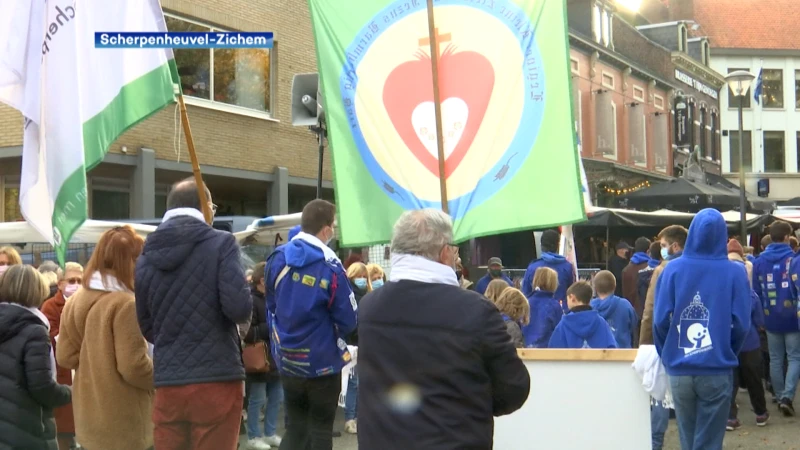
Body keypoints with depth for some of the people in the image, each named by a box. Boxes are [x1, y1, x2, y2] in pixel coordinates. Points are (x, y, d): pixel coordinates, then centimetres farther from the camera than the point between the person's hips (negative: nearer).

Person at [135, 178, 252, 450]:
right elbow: (239, 307, -15)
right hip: (217, 380, -4)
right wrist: (244, 319, 7)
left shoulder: (147, 257, 7)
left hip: (167, 384, 4)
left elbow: (146, 326, 11)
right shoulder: (221, 244, -6)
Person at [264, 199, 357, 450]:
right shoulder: (330, 268, -18)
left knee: (296, 428, 16)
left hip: (287, 361, 5)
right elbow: (348, 321, -13)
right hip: (323, 362, -5)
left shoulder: (277, 259, -3)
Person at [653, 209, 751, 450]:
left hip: (679, 371, 2)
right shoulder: (735, 272, -6)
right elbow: (741, 324, -7)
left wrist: (669, 355, 10)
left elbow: (660, 320, -6)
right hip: (717, 371, -2)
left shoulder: (672, 269, -4)